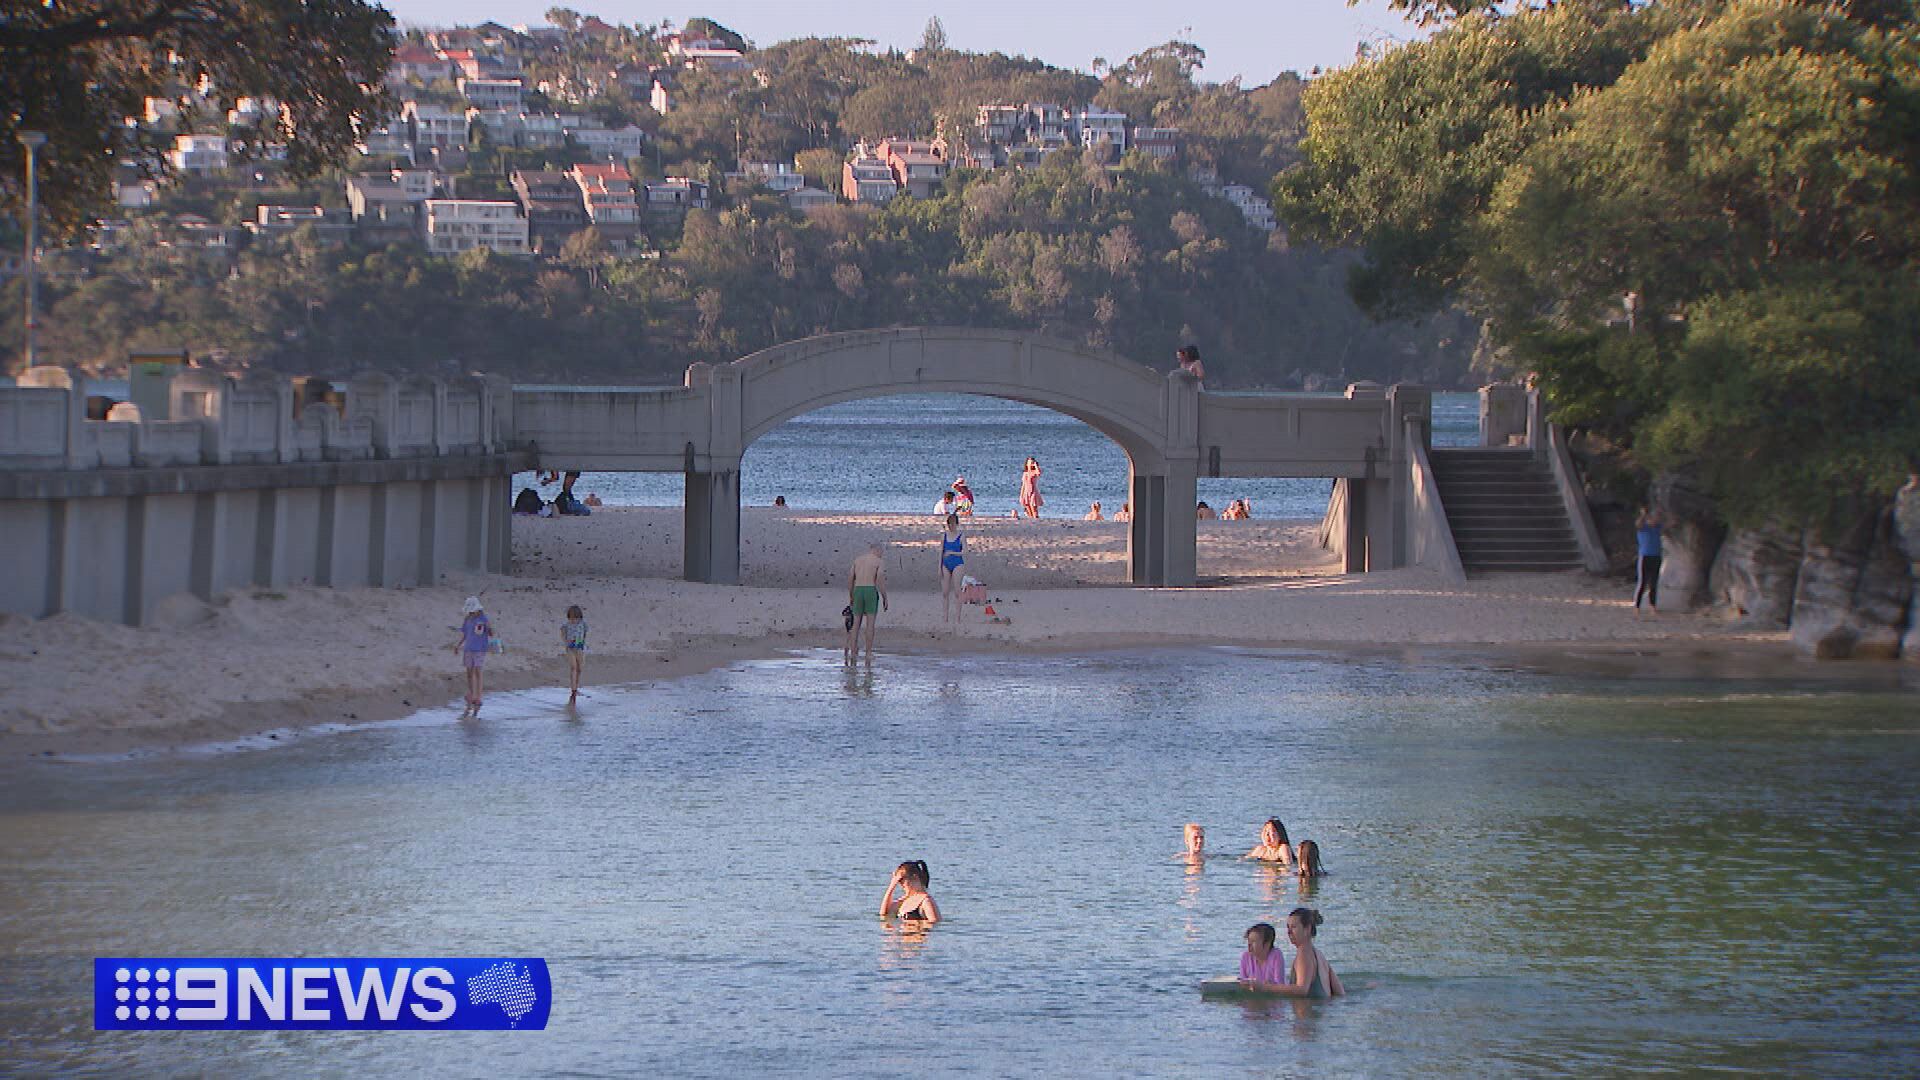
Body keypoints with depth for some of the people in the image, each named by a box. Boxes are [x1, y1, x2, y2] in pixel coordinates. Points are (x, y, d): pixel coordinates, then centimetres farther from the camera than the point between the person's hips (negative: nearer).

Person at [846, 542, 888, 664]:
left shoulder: (858, 559, 13)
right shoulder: (879, 562, -1)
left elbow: (850, 578, 10)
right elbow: (880, 580, -11)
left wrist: (851, 597, 17)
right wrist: (885, 598, -4)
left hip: (858, 591, 4)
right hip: (871, 591, -4)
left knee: (856, 623, 7)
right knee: (870, 623, -1)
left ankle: (852, 653, -1)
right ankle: (869, 653, -5)